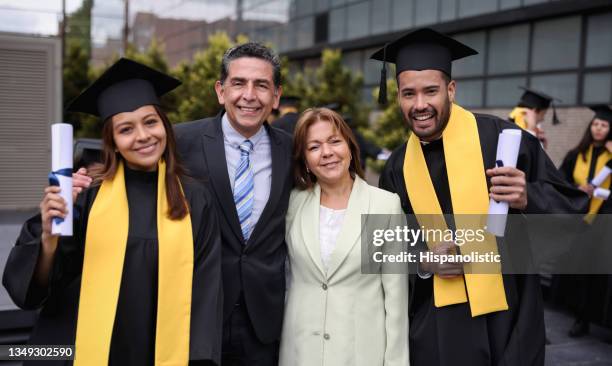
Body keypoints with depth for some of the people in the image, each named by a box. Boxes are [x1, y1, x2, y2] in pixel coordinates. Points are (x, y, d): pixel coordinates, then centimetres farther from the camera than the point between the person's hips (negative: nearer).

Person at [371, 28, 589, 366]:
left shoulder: (500, 138, -10)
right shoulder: (398, 166, 2)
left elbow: (571, 206, -5)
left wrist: (527, 199, -25)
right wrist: (421, 263, -11)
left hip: (504, 316, -3)